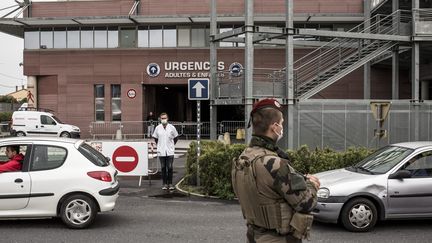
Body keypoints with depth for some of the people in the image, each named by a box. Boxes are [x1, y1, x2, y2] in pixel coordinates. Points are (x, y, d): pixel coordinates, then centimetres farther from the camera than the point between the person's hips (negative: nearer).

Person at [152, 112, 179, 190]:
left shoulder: (171, 127, 0)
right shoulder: (158, 128, 3)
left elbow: (176, 137, 12)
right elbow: (155, 138, 16)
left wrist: (172, 144, 9)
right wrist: (158, 145, 11)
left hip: (170, 151, -1)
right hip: (161, 151, 1)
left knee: (170, 168, -2)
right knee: (163, 168, 5)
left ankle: (170, 184, 7)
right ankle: (164, 184, 12)